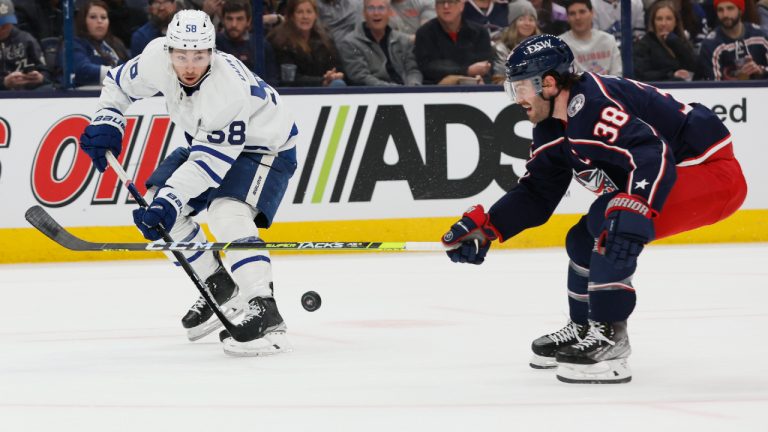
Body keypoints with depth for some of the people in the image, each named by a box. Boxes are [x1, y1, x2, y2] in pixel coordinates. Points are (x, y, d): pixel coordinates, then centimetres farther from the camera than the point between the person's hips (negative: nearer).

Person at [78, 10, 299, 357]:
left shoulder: (230, 88, -38)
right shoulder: (157, 58, -20)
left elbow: (210, 162, -35)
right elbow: (121, 82, 2)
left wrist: (169, 202, -40)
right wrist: (106, 122, -12)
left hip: (265, 146, -8)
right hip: (205, 141, 8)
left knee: (228, 214, -31)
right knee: (155, 199, 3)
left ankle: (265, 315, -40)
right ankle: (220, 288, 16)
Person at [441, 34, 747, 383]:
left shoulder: (593, 106, -26)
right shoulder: (553, 128, 7)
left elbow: (652, 154, -37)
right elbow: (536, 194, 14)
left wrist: (634, 213, -48)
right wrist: (484, 227, 3)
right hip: (671, 176, 11)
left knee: (609, 225, -27)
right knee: (584, 240, 15)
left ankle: (609, 340, -22)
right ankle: (584, 329, 33)